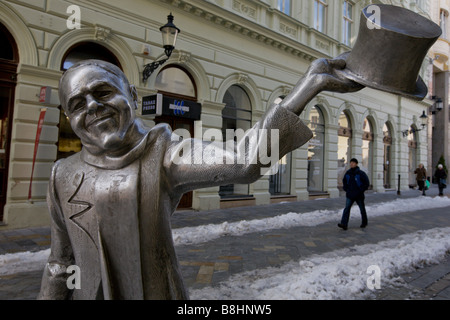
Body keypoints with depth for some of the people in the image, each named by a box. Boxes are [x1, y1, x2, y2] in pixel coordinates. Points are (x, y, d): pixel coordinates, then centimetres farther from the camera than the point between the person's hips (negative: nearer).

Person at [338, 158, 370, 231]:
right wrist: (346, 189, 9)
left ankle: (364, 223, 34)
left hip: (359, 195, -3)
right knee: (347, 208, -10)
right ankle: (344, 224, -17)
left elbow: (367, 183, -7)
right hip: (349, 195, 3)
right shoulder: (348, 173, 4)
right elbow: (344, 181, 20)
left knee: (362, 209, 14)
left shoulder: (361, 173, -9)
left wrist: (361, 190, -11)